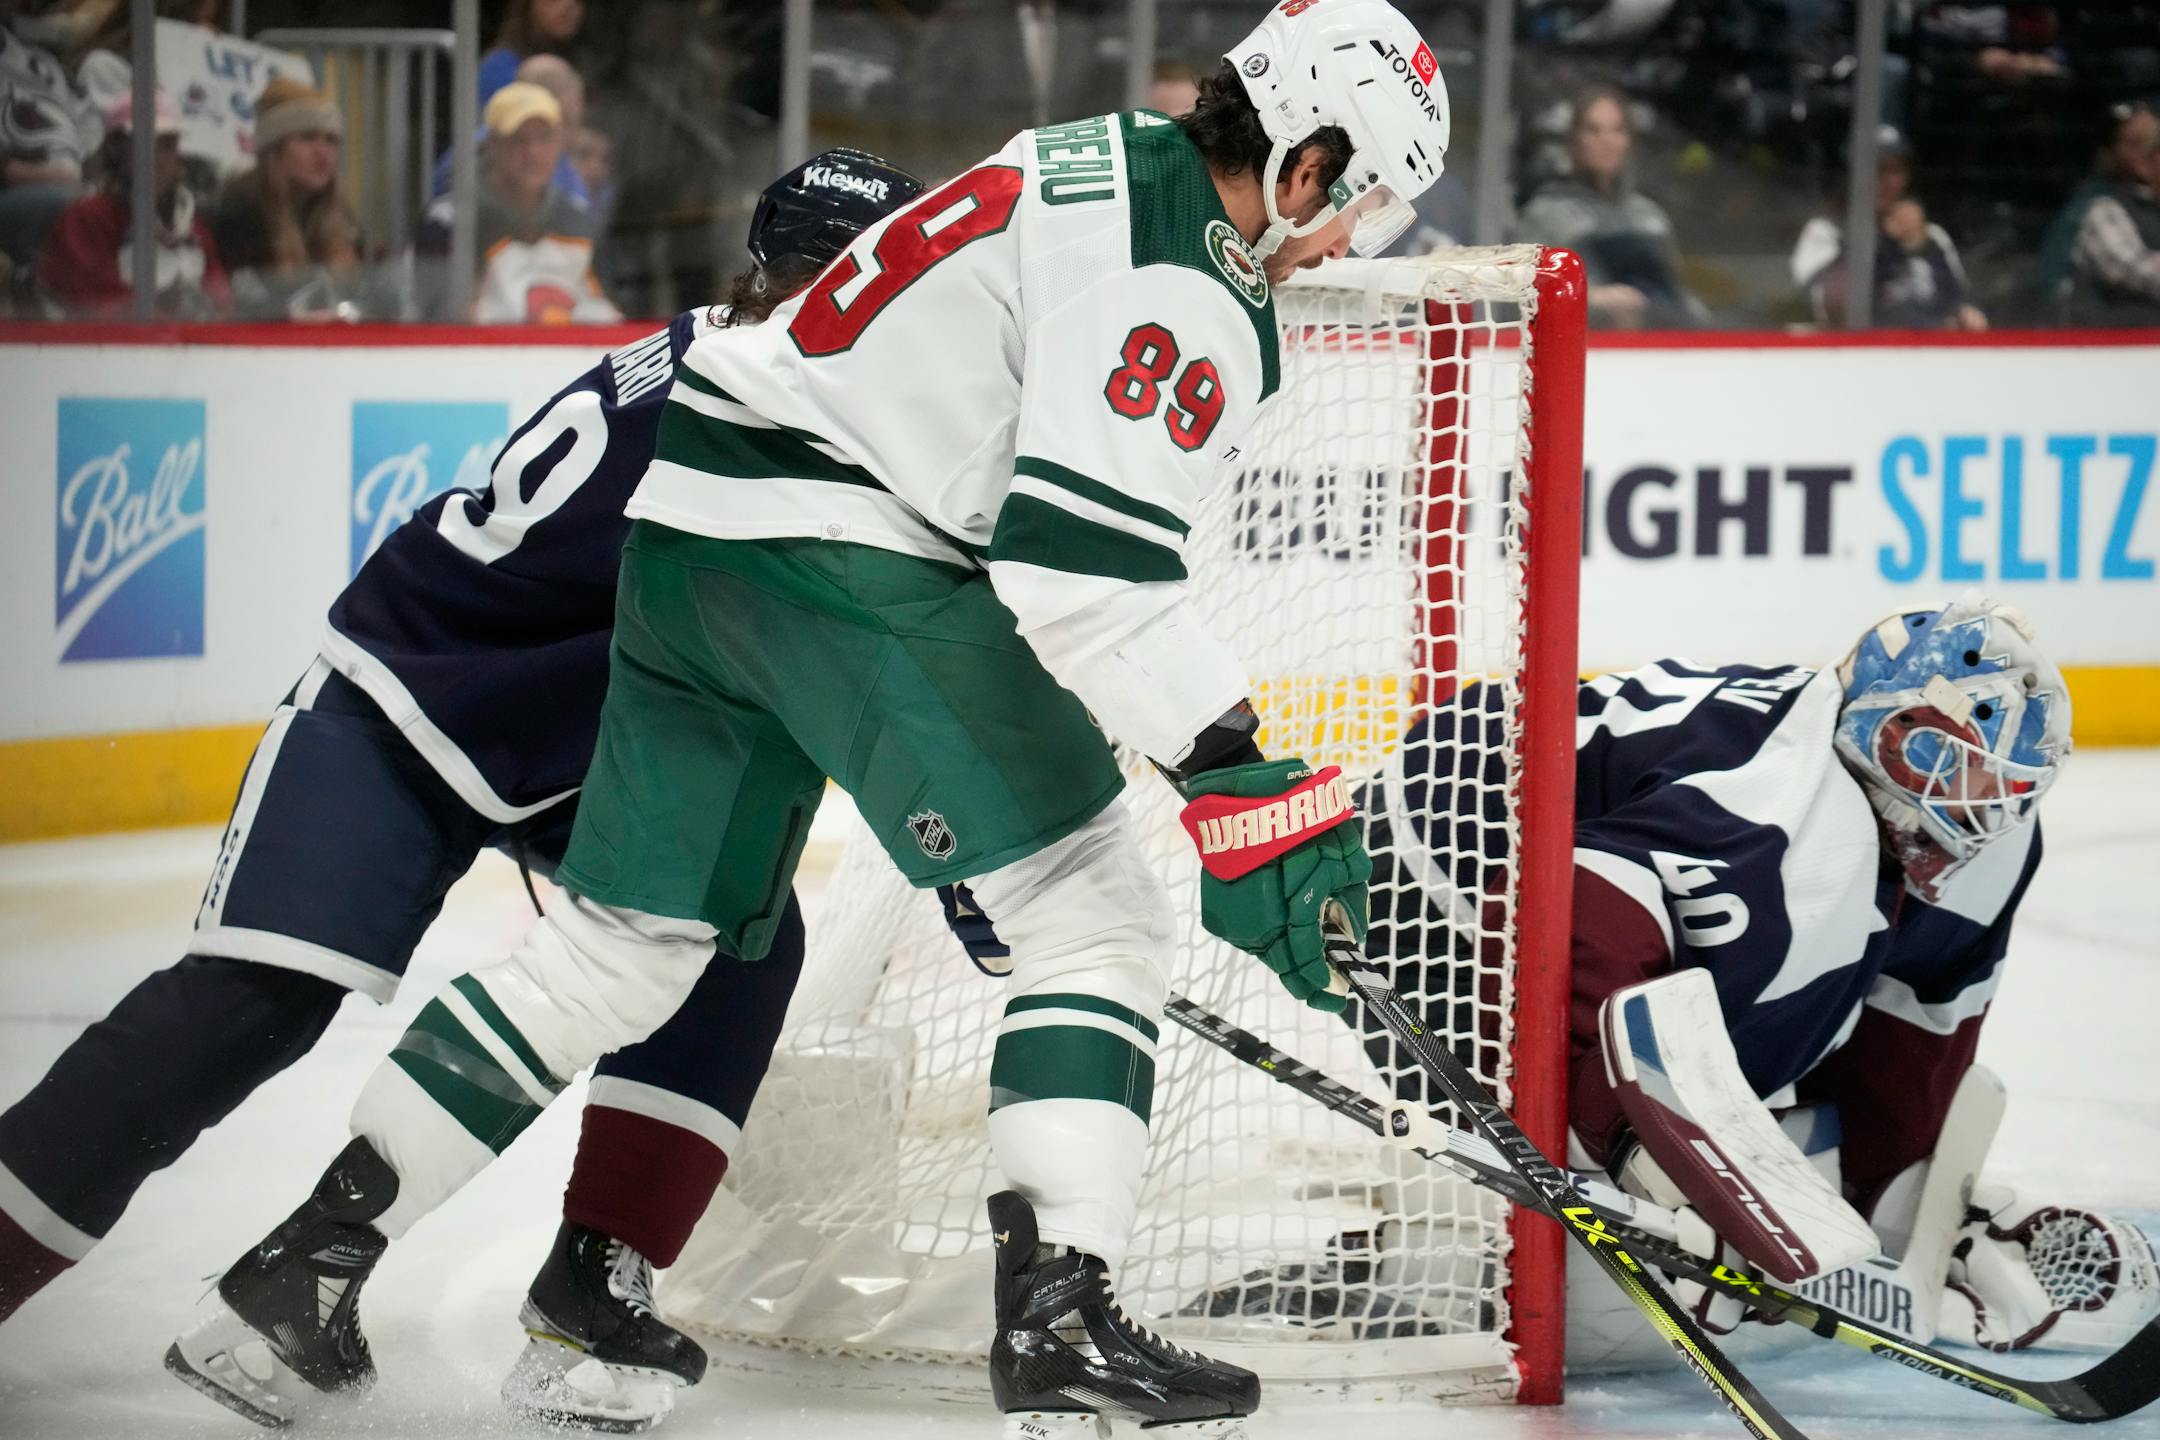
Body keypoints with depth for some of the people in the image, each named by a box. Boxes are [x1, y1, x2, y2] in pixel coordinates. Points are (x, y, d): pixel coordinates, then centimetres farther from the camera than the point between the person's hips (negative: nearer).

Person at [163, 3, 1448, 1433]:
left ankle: (313, 1249, 16)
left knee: (626, 940, 15)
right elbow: (1087, 563, -23)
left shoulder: (1102, 165, 19)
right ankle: (1059, 1313, -11)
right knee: (1094, 909, -3)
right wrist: (1247, 785, -23)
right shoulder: (1186, 285, -13)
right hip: (840, 552, -10)